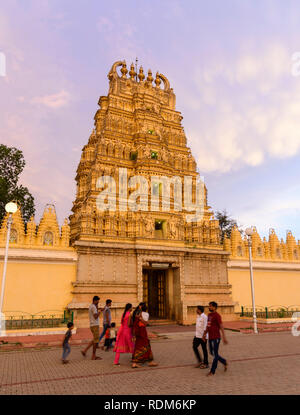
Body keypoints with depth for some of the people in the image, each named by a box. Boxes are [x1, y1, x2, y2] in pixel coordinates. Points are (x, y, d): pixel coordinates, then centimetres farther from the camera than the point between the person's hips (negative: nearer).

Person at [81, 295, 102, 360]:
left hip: (92, 325, 10)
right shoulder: (93, 307, -16)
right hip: (95, 325, -10)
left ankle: (85, 350, 14)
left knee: (94, 340, 17)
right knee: (96, 340, -2)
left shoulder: (90, 306, 16)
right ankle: (93, 356, 5)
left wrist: (97, 308, 13)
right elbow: (96, 317, -23)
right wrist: (99, 311, -9)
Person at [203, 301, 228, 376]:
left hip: (216, 338, -9)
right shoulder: (209, 315, 12)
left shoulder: (217, 315, -13)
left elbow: (221, 326, -19)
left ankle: (212, 371, 11)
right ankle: (225, 362, 33)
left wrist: (224, 337, -26)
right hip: (210, 338, 9)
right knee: (212, 353, 16)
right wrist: (205, 334, 22)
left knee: (215, 354, 1)